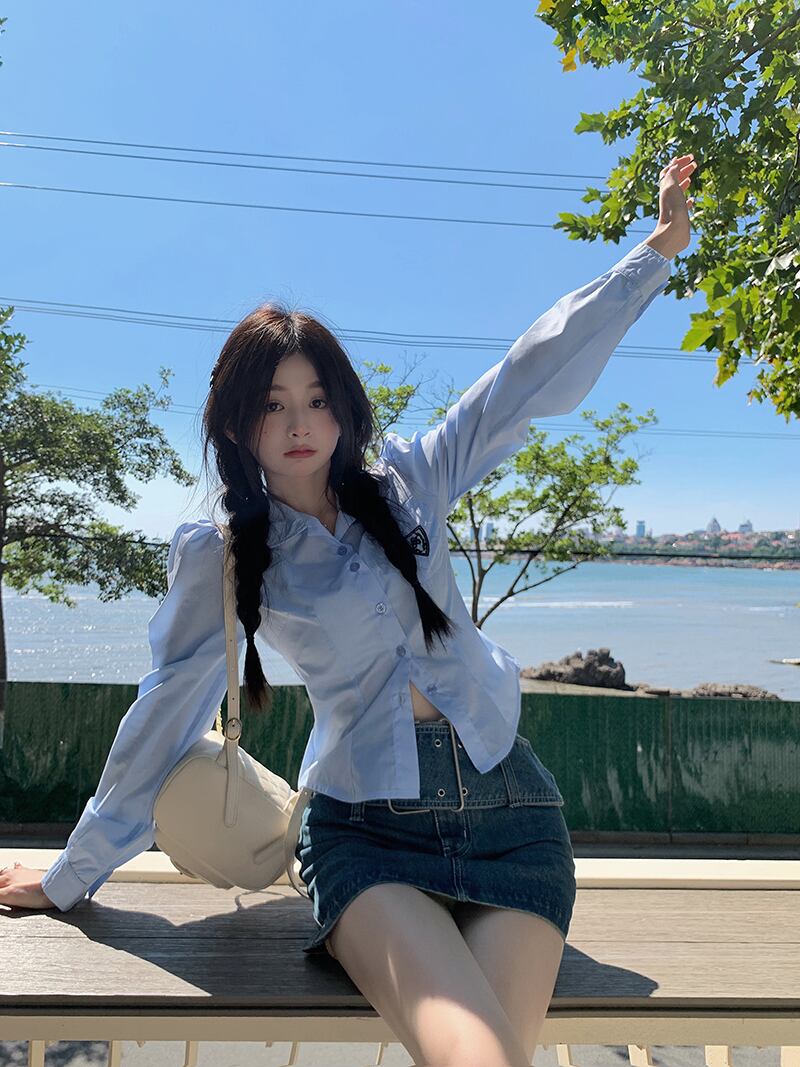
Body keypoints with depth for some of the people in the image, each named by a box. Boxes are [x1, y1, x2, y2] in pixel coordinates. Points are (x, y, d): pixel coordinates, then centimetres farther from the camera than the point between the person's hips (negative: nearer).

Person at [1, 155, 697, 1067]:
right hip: (364, 827, -2)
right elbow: (166, 712, 7)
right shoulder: (218, 556, 1)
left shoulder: (406, 481, 5)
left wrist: (656, 250, 7)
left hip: (506, 802, 3)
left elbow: (534, 374, 6)